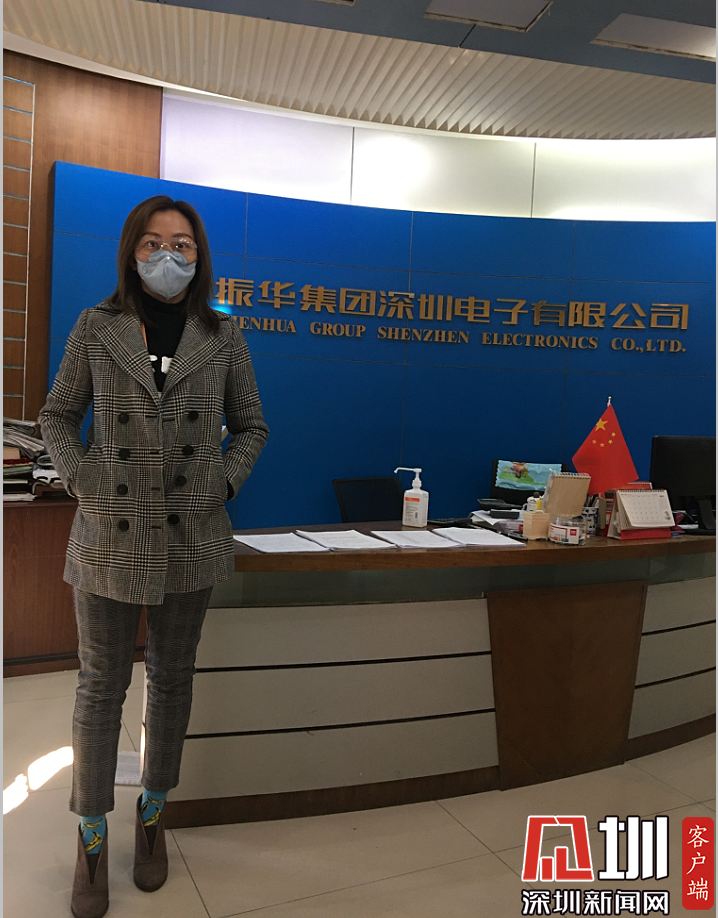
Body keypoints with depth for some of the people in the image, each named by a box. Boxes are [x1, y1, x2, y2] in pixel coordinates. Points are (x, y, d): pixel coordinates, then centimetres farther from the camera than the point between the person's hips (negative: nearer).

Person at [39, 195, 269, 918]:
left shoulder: (223, 338, 4)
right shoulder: (96, 329, 3)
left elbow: (250, 426, 10)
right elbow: (57, 416, 8)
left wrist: (222, 485, -4)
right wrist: (85, 481, -7)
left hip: (192, 538, 1)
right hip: (109, 535, -1)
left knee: (172, 676, 13)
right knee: (101, 683, 7)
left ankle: (153, 817, 34)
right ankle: (92, 839, 25)